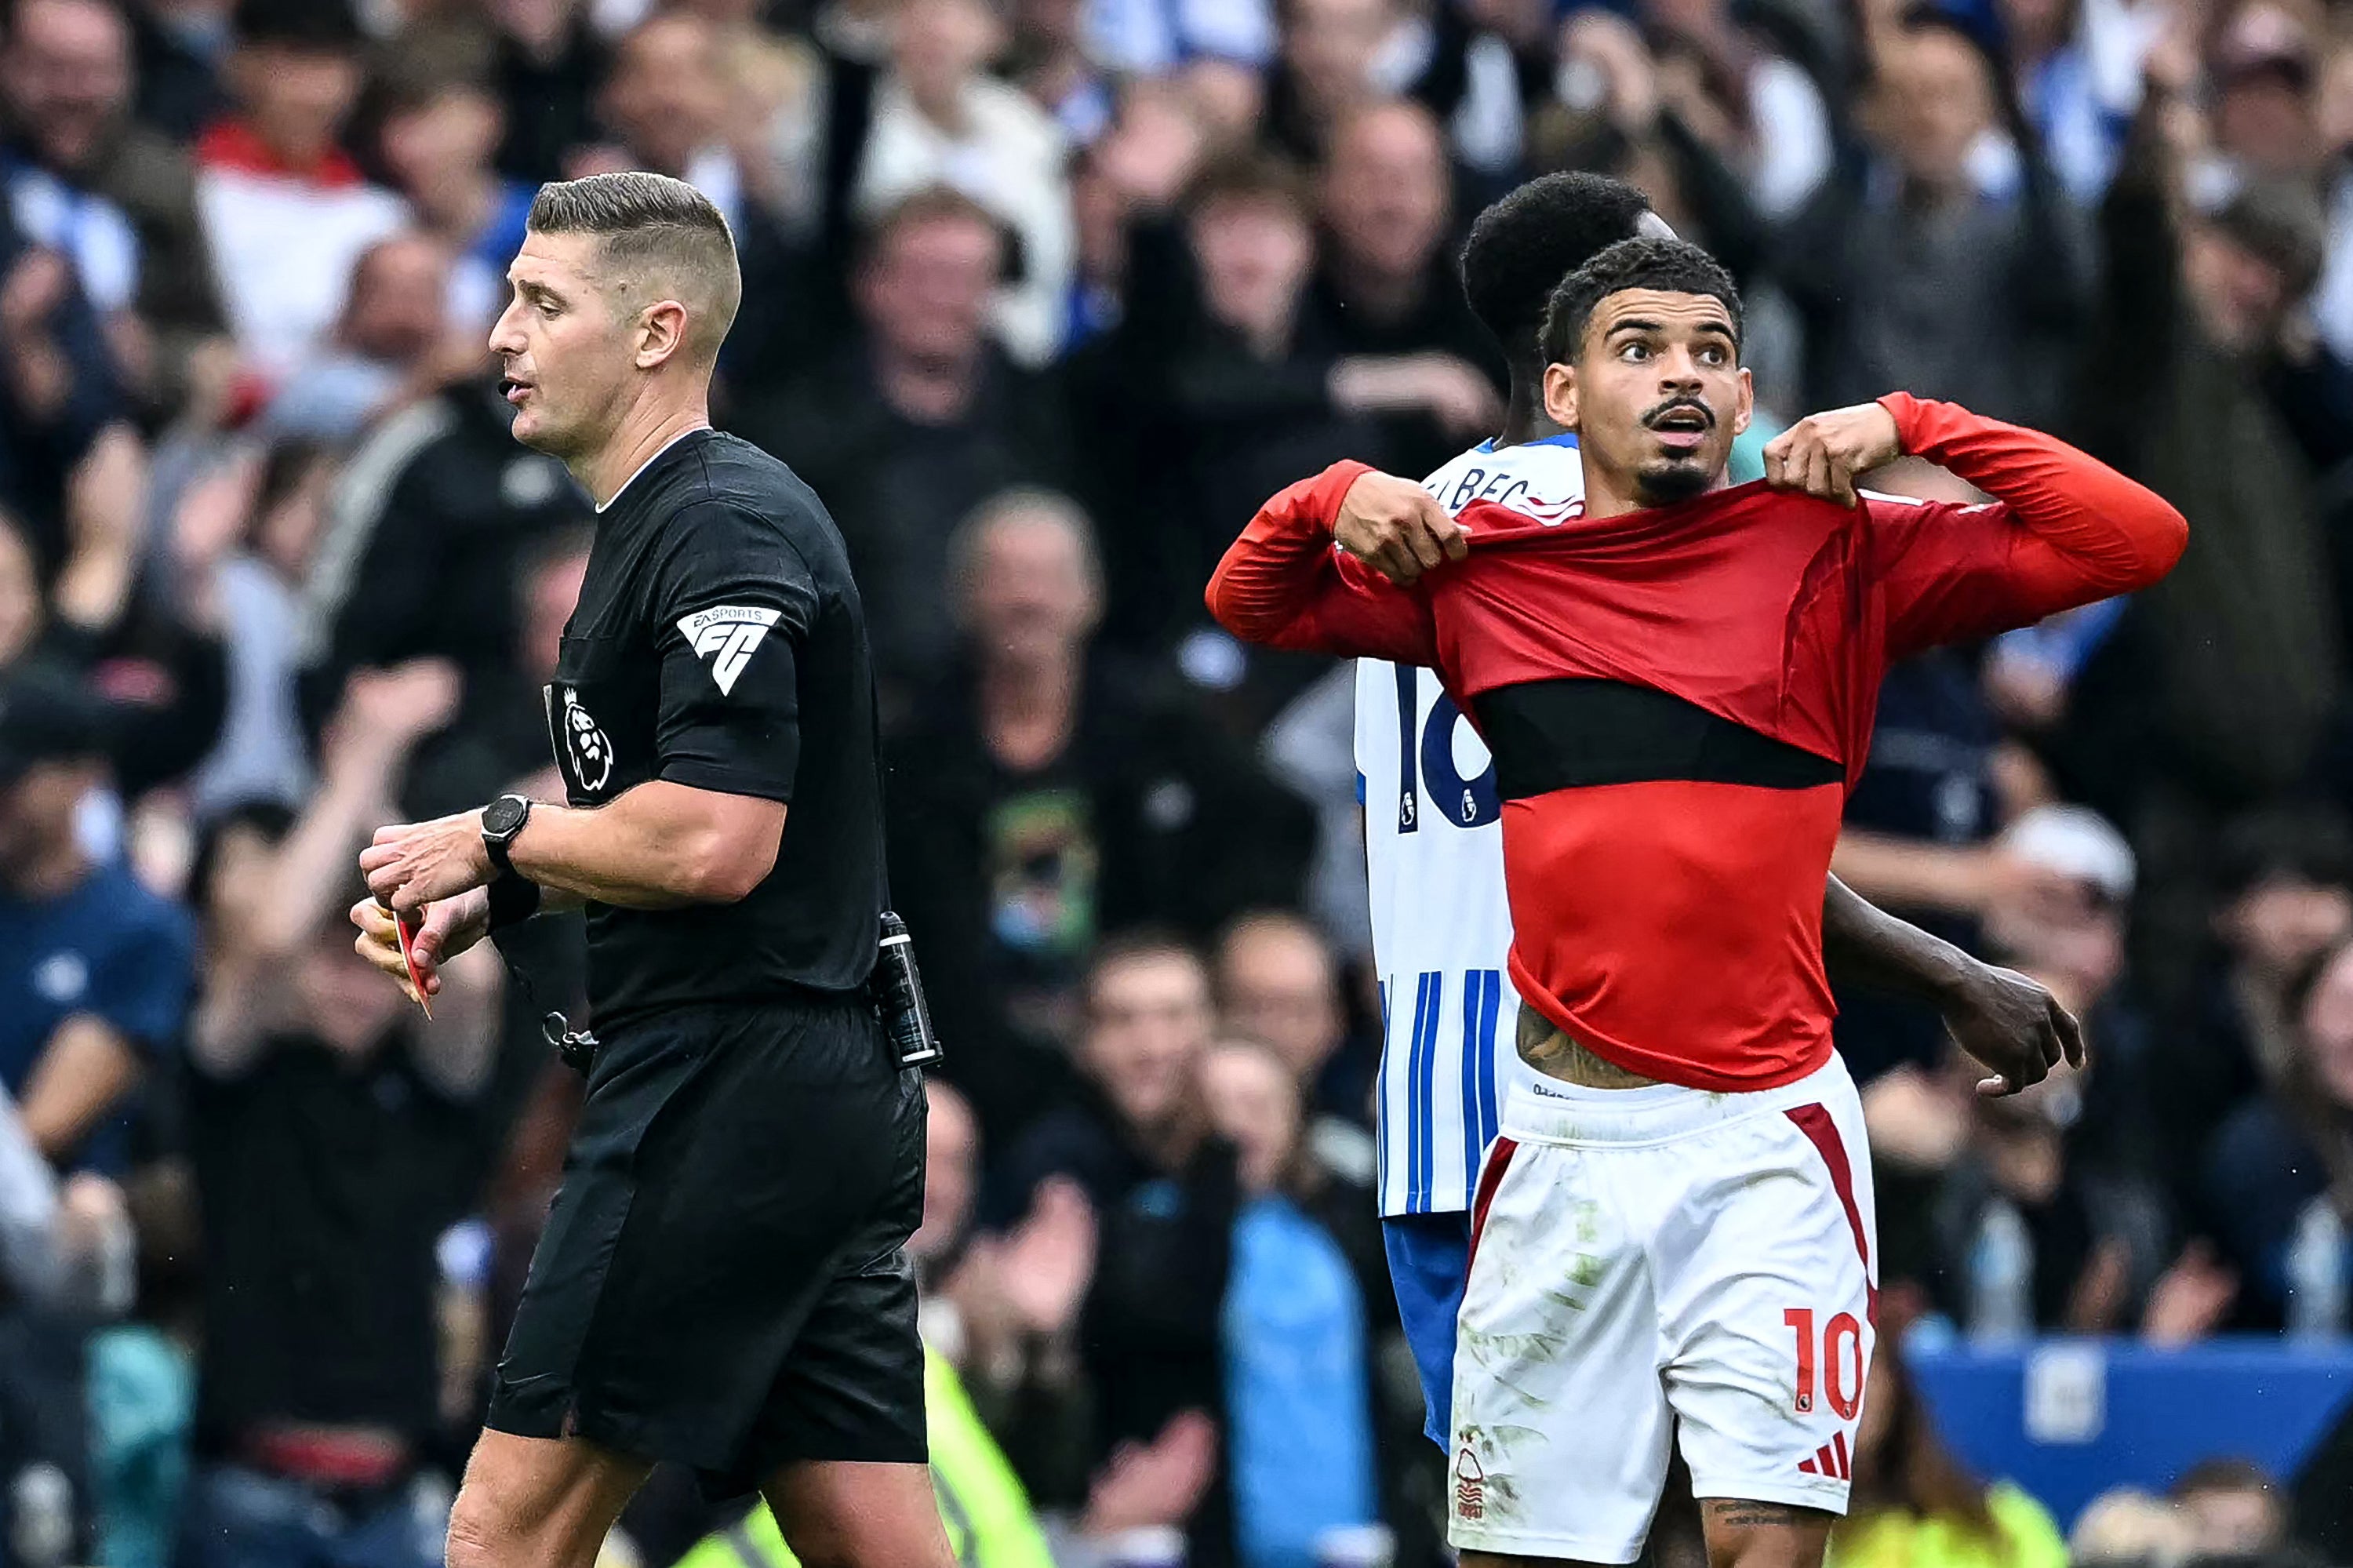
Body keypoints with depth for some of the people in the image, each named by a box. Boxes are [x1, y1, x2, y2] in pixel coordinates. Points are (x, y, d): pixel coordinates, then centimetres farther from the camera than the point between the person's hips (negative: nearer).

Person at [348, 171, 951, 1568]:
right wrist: (489, 898, 12)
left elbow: (715, 841, -23)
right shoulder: (653, 525, 19)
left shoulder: (728, 529, -14)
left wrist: (497, 839, -9)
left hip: (726, 1096, -11)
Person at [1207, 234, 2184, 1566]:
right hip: (1564, 1141, 3)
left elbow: (2136, 541, -4)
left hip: (1767, 1140, -3)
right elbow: (1253, 603, 25)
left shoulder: (1834, 555, 2)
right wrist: (1340, 497, 6)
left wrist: (1911, 429, -8)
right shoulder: (1483, 571, 9)